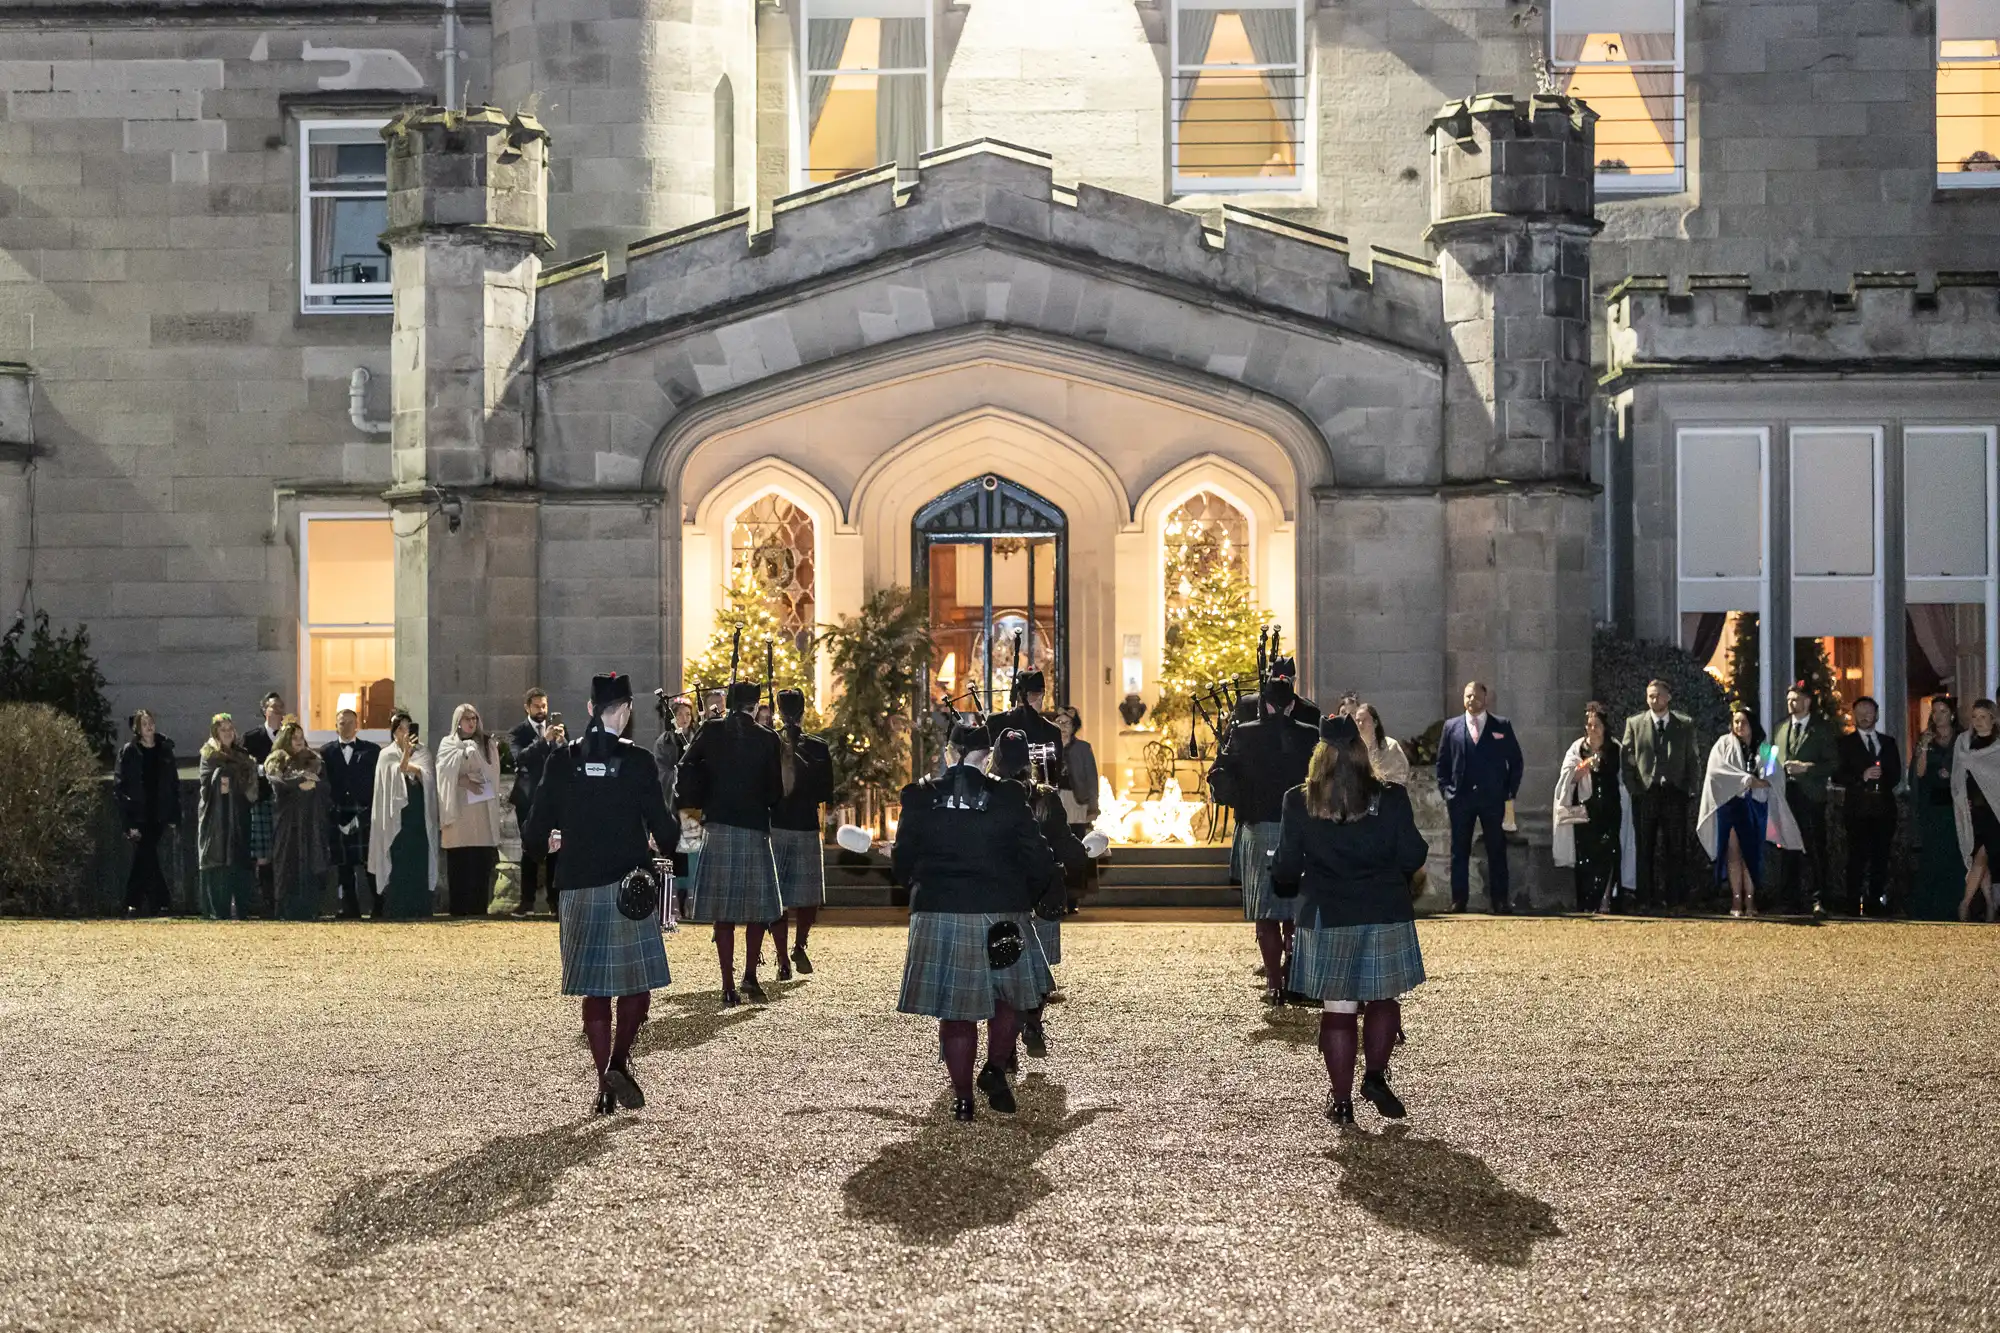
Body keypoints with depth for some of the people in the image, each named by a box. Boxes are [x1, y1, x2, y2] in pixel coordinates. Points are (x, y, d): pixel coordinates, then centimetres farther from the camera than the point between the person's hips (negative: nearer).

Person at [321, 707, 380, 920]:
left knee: (372, 865, -4)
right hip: (338, 818, 1)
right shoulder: (326, 752, 9)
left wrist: (373, 811, -4)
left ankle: (378, 908, -1)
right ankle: (350, 910, 5)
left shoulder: (372, 750, 9)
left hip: (365, 816, -1)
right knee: (344, 867, 1)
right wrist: (331, 810, -5)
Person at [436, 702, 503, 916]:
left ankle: (479, 910, 0)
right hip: (458, 811, -1)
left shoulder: (487, 744, 14)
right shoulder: (447, 744, 10)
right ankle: (458, 911, 0)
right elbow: (446, 774, -1)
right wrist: (463, 782, -15)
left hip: (483, 812, 1)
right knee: (458, 864, -4)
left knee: (481, 864, -4)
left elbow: (492, 772, 8)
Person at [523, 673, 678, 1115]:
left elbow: (537, 829, 3)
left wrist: (557, 840, 25)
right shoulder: (637, 762, -6)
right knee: (636, 981, 7)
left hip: (579, 887, 3)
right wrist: (656, 842, 18)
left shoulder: (562, 761, 1)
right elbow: (663, 830, -5)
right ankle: (619, 1062, -13)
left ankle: (605, 1086, 8)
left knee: (596, 990, 9)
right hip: (628, 883, -3)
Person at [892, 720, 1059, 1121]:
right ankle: (996, 1068, 7)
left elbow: (903, 861, 5)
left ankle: (963, 1097, 10)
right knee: (1009, 992, 20)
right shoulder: (1008, 796, -5)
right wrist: (1031, 896, 18)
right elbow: (1037, 860, -2)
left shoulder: (921, 796, -1)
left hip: (938, 912, 1)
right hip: (999, 914, -1)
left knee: (955, 1008, 8)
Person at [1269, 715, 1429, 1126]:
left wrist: (1288, 884, 22)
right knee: (1384, 998, 18)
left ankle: (1341, 1099, 6)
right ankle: (1375, 1076, 8)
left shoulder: (1300, 804, -5)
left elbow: (1285, 868, -1)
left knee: (1337, 1009, 5)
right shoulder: (1391, 800, -5)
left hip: (1326, 918, 0)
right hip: (1385, 916, 0)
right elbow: (1413, 857, -1)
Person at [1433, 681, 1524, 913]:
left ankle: (1499, 900, 5)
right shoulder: (1451, 726, 8)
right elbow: (1442, 762, 11)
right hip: (1460, 798, 1)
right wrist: (1446, 791, 1)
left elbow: (1515, 761, 9)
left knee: (1497, 851, 1)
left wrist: (1510, 792, 1)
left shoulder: (1502, 726, 6)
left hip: (1493, 798, -1)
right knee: (1459, 851, 2)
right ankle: (1458, 900, 6)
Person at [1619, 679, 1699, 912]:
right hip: (1644, 794, 0)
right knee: (1645, 849, 0)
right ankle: (1648, 900, 3)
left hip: (1674, 794, 0)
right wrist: (1633, 788, -2)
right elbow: (1626, 758, 7)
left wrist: (1688, 788, 1)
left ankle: (1675, 900, 0)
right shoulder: (1634, 723, 9)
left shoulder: (1685, 724, 10)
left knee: (1675, 849, -3)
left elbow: (1692, 759, 11)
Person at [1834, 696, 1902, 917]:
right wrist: (1862, 778, -14)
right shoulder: (1845, 743, 8)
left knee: (1880, 857, 1)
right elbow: (1838, 776, -1)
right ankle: (1852, 905, -7)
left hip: (1884, 807, 3)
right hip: (1858, 808, -3)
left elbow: (1896, 775, 16)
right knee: (1857, 858, -9)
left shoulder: (1888, 742, 18)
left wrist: (1881, 782, -2)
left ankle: (1875, 902, 5)